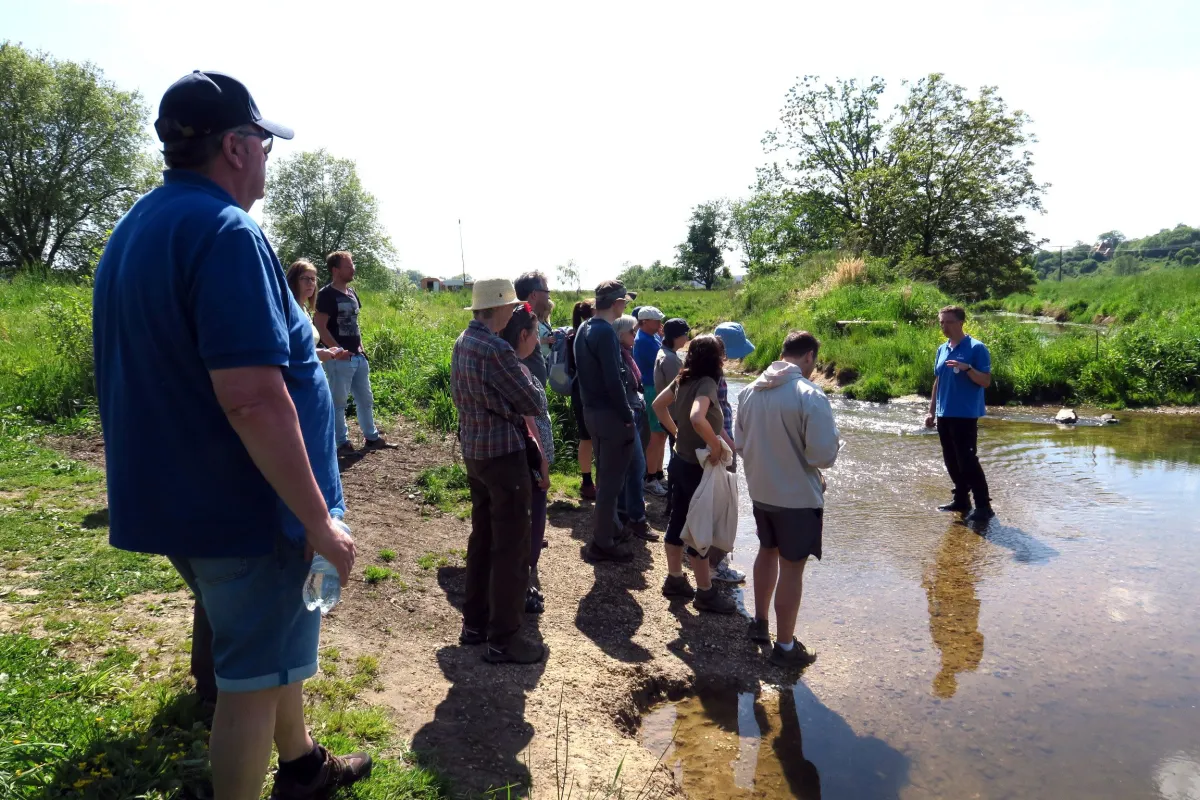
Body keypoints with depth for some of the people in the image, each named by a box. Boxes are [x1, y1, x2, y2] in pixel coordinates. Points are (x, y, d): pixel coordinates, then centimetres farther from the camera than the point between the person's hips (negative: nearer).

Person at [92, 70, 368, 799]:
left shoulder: (136, 231, 10)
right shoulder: (226, 232, -21)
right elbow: (252, 400, -29)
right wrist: (319, 519, -22)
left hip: (182, 497, 10)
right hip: (246, 507, -10)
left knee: (277, 639, 26)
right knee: (256, 673, 8)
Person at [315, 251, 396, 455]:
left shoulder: (351, 292, 13)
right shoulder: (327, 295, -11)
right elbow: (320, 327, -16)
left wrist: (360, 347, 12)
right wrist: (338, 351, -18)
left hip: (358, 357, 8)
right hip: (339, 359, -8)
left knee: (366, 399, 15)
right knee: (338, 402, 1)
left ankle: (372, 437, 26)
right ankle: (342, 443, 10)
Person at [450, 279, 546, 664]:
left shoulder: (462, 342, 7)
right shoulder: (497, 349, -21)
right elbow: (533, 404, -14)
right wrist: (521, 369, 3)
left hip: (473, 450, 9)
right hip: (503, 453, -9)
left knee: (482, 538, 18)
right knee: (511, 547, 0)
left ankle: (475, 623, 29)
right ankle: (503, 639, 8)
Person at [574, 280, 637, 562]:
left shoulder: (583, 329, 11)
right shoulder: (605, 332, -19)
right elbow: (613, 380, -23)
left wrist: (589, 402, 18)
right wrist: (627, 416, -15)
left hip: (591, 410, 10)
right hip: (609, 413, -10)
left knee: (604, 474, 20)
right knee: (611, 479, -1)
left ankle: (610, 527, 33)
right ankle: (602, 542, 6)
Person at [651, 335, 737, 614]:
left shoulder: (683, 379, 3)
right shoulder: (707, 383, -22)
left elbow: (658, 405, 15)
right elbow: (697, 419, -39)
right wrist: (716, 445, -27)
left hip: (680, 461, 8)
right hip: (697, 466, -8)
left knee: (678, 520, 17)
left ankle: (674, 579, 31)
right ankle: (705, 592, 14)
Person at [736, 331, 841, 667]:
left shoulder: (750, 391, -2)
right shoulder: (810, 396, -22)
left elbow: (741, 444, 7)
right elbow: (824, 456, -22)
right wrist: (833, 435, -2)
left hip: (760, 491, 6)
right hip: (798, 497, -6)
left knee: (767, 552, 26)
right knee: (791, 568, 6)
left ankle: (760, 622, 40)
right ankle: (784, 646, 18)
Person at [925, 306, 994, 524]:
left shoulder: (976, 348, -8)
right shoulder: (942, 349, 13)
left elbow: (986, 381, -11)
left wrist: (967, 368, -27)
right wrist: (931, 411, 16)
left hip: (965, 415, -7)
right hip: (944, 415, 7)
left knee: (967, 461, -9)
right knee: (951, 461, 12)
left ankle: (983, 506, -3)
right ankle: (961, 500, 23)